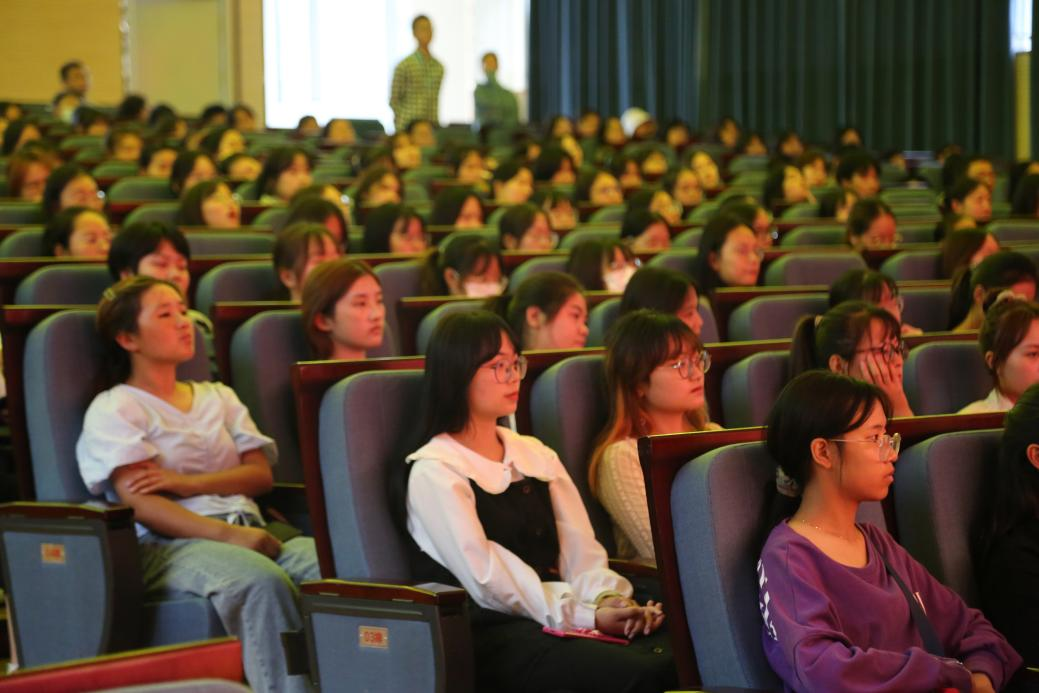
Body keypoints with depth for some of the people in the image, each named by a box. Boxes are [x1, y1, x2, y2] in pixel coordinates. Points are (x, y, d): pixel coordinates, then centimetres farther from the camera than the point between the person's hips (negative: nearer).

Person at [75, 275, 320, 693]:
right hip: (168, 546, -5)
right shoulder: (113, 409, 9)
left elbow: (261, 474, 14)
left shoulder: (218, 397, 28)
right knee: (262, 580, -39)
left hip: (248, 531, 5)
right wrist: (227, 534, -19)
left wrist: (186, 482, -6)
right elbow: (140, 503, -6)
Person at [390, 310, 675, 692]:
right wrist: (587, 616, -18)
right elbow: (488, 579, -11)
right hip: (491, 634, -7)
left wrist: (607, 598, -11)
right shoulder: (434, 472, -1)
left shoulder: (536, 455, 21)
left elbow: (580, 549, 12)